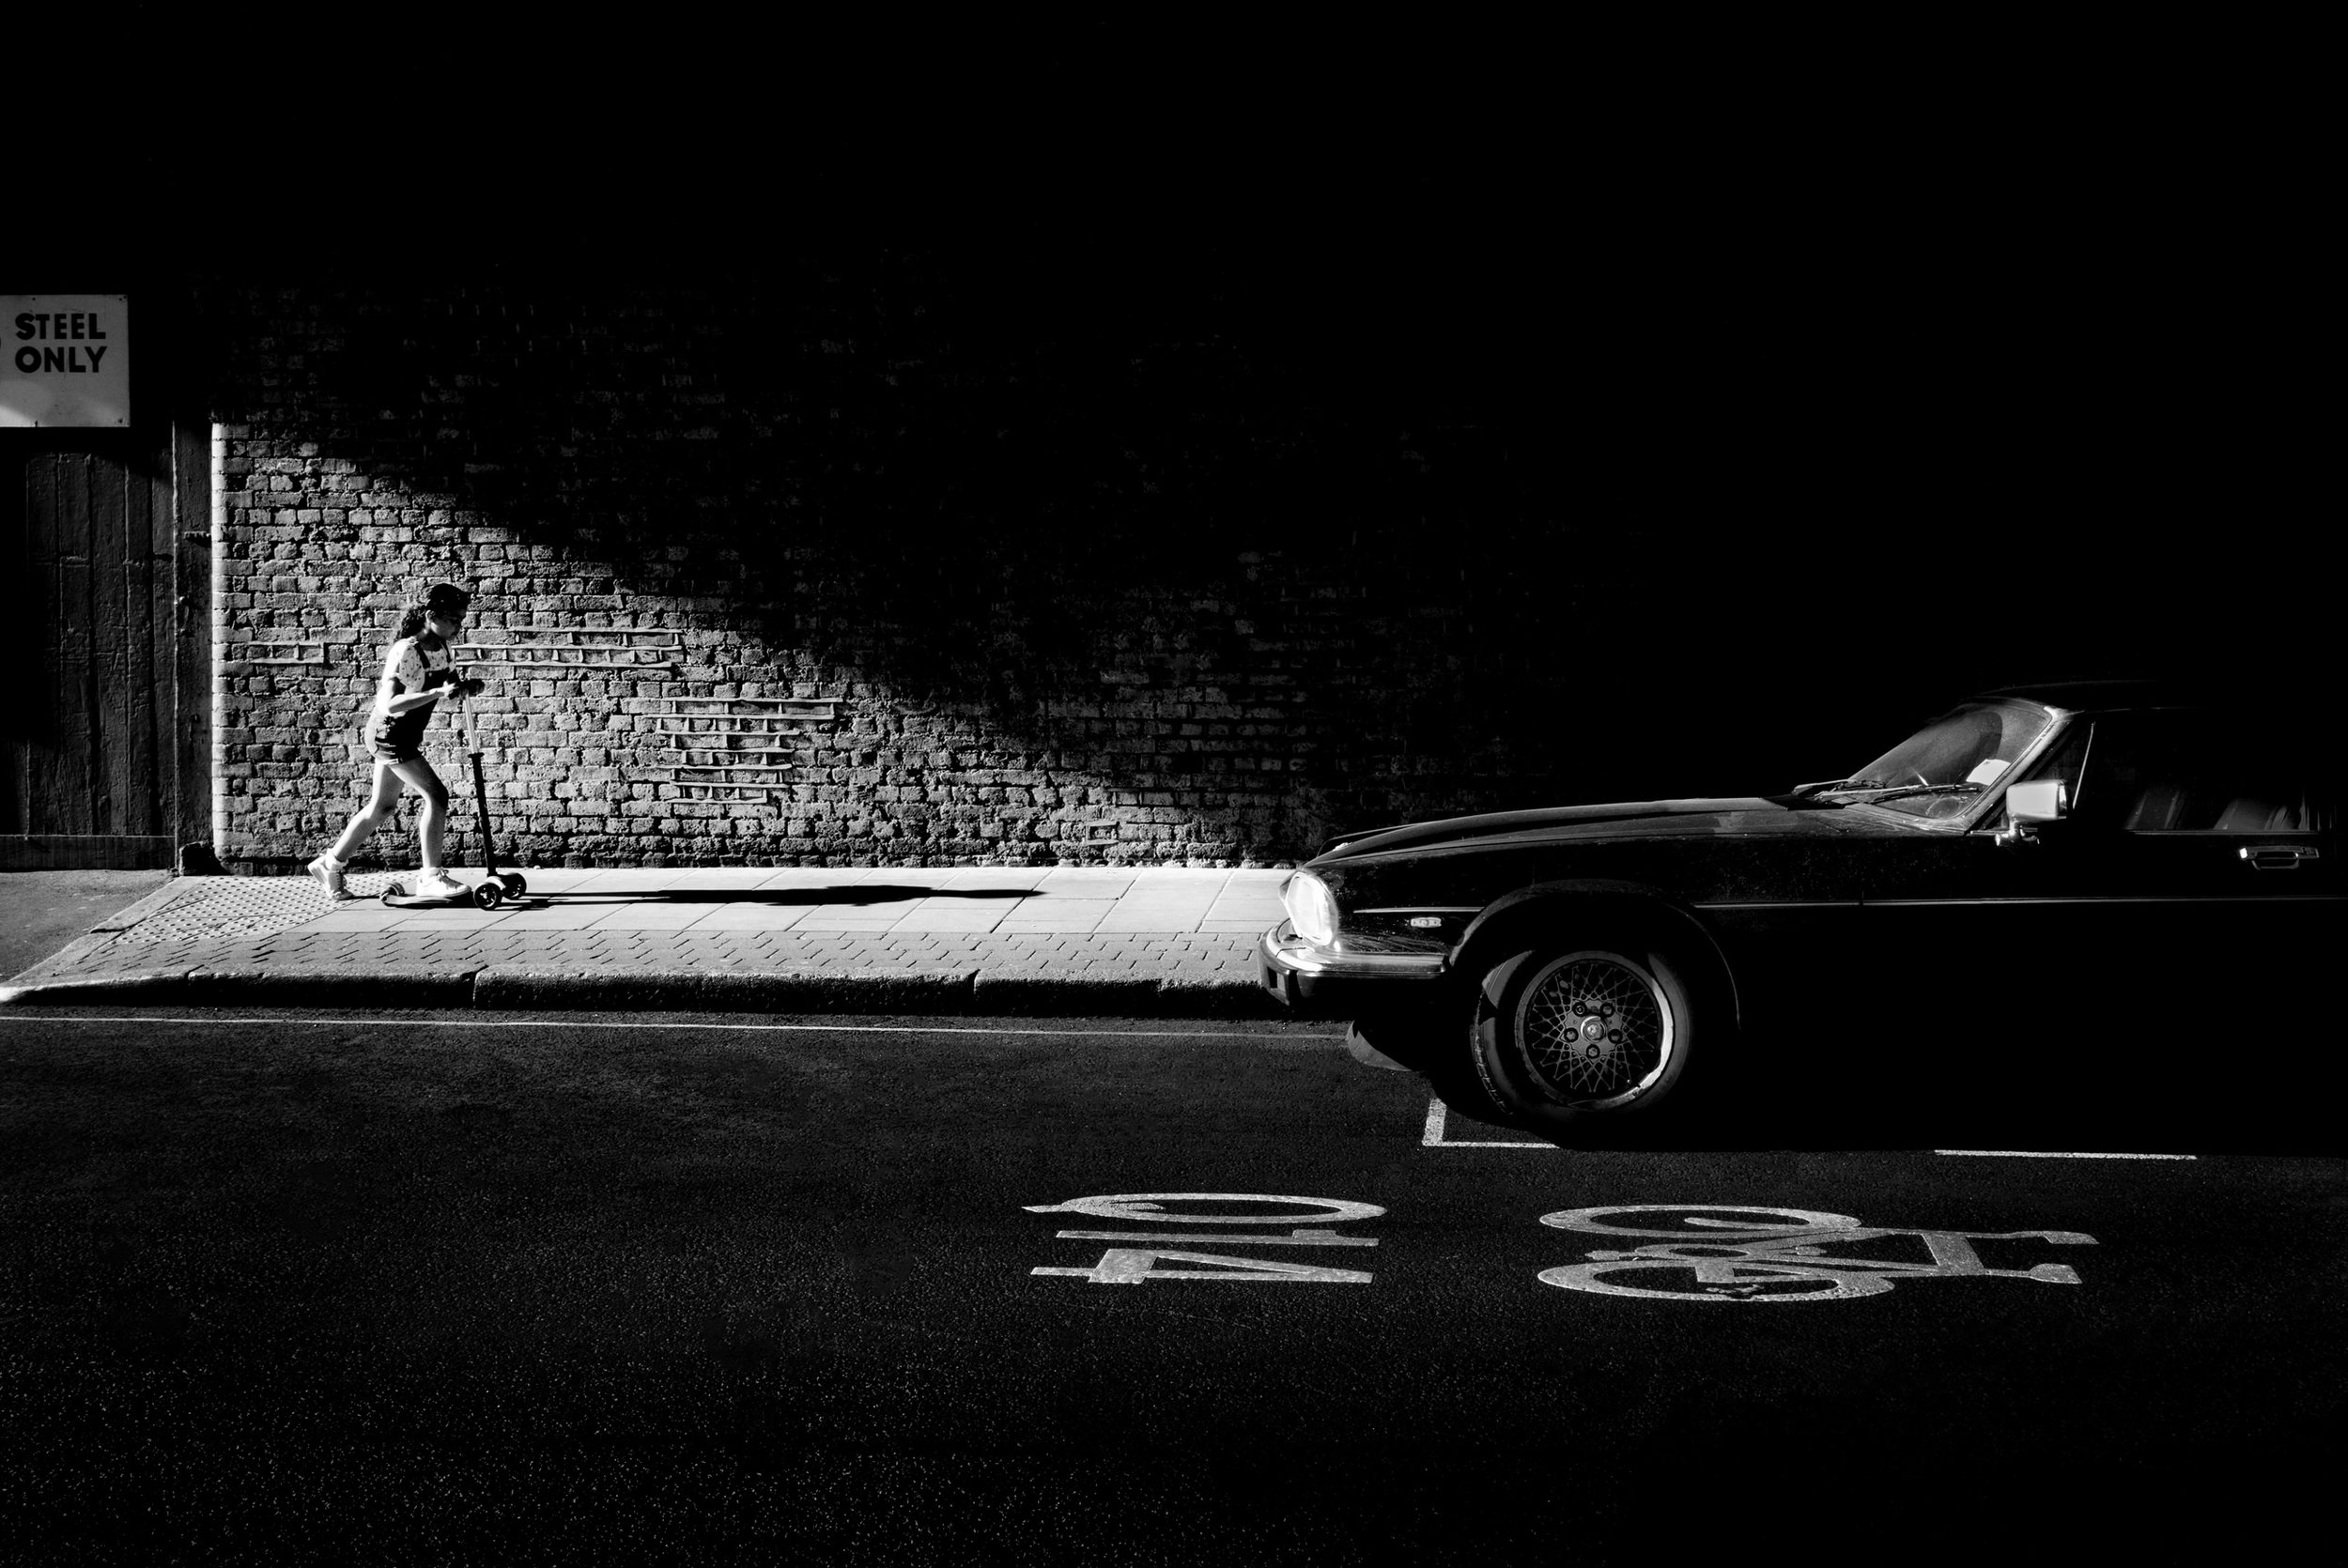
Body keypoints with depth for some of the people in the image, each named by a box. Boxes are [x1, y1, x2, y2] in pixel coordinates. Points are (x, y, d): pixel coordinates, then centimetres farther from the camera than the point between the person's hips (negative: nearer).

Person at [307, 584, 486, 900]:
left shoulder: (441, 648, 0)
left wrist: (465, 687, -9)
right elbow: (390, 704, -33)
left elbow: (452, 685, 15)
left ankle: (329, 863, 30)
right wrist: (438, 692, -39)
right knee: (436, 794, -16)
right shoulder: (406, 652, -25)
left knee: (383, 806, 17)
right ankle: (432, 877, -12)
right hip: (389, 734, -9)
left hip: (406, 737, 9)